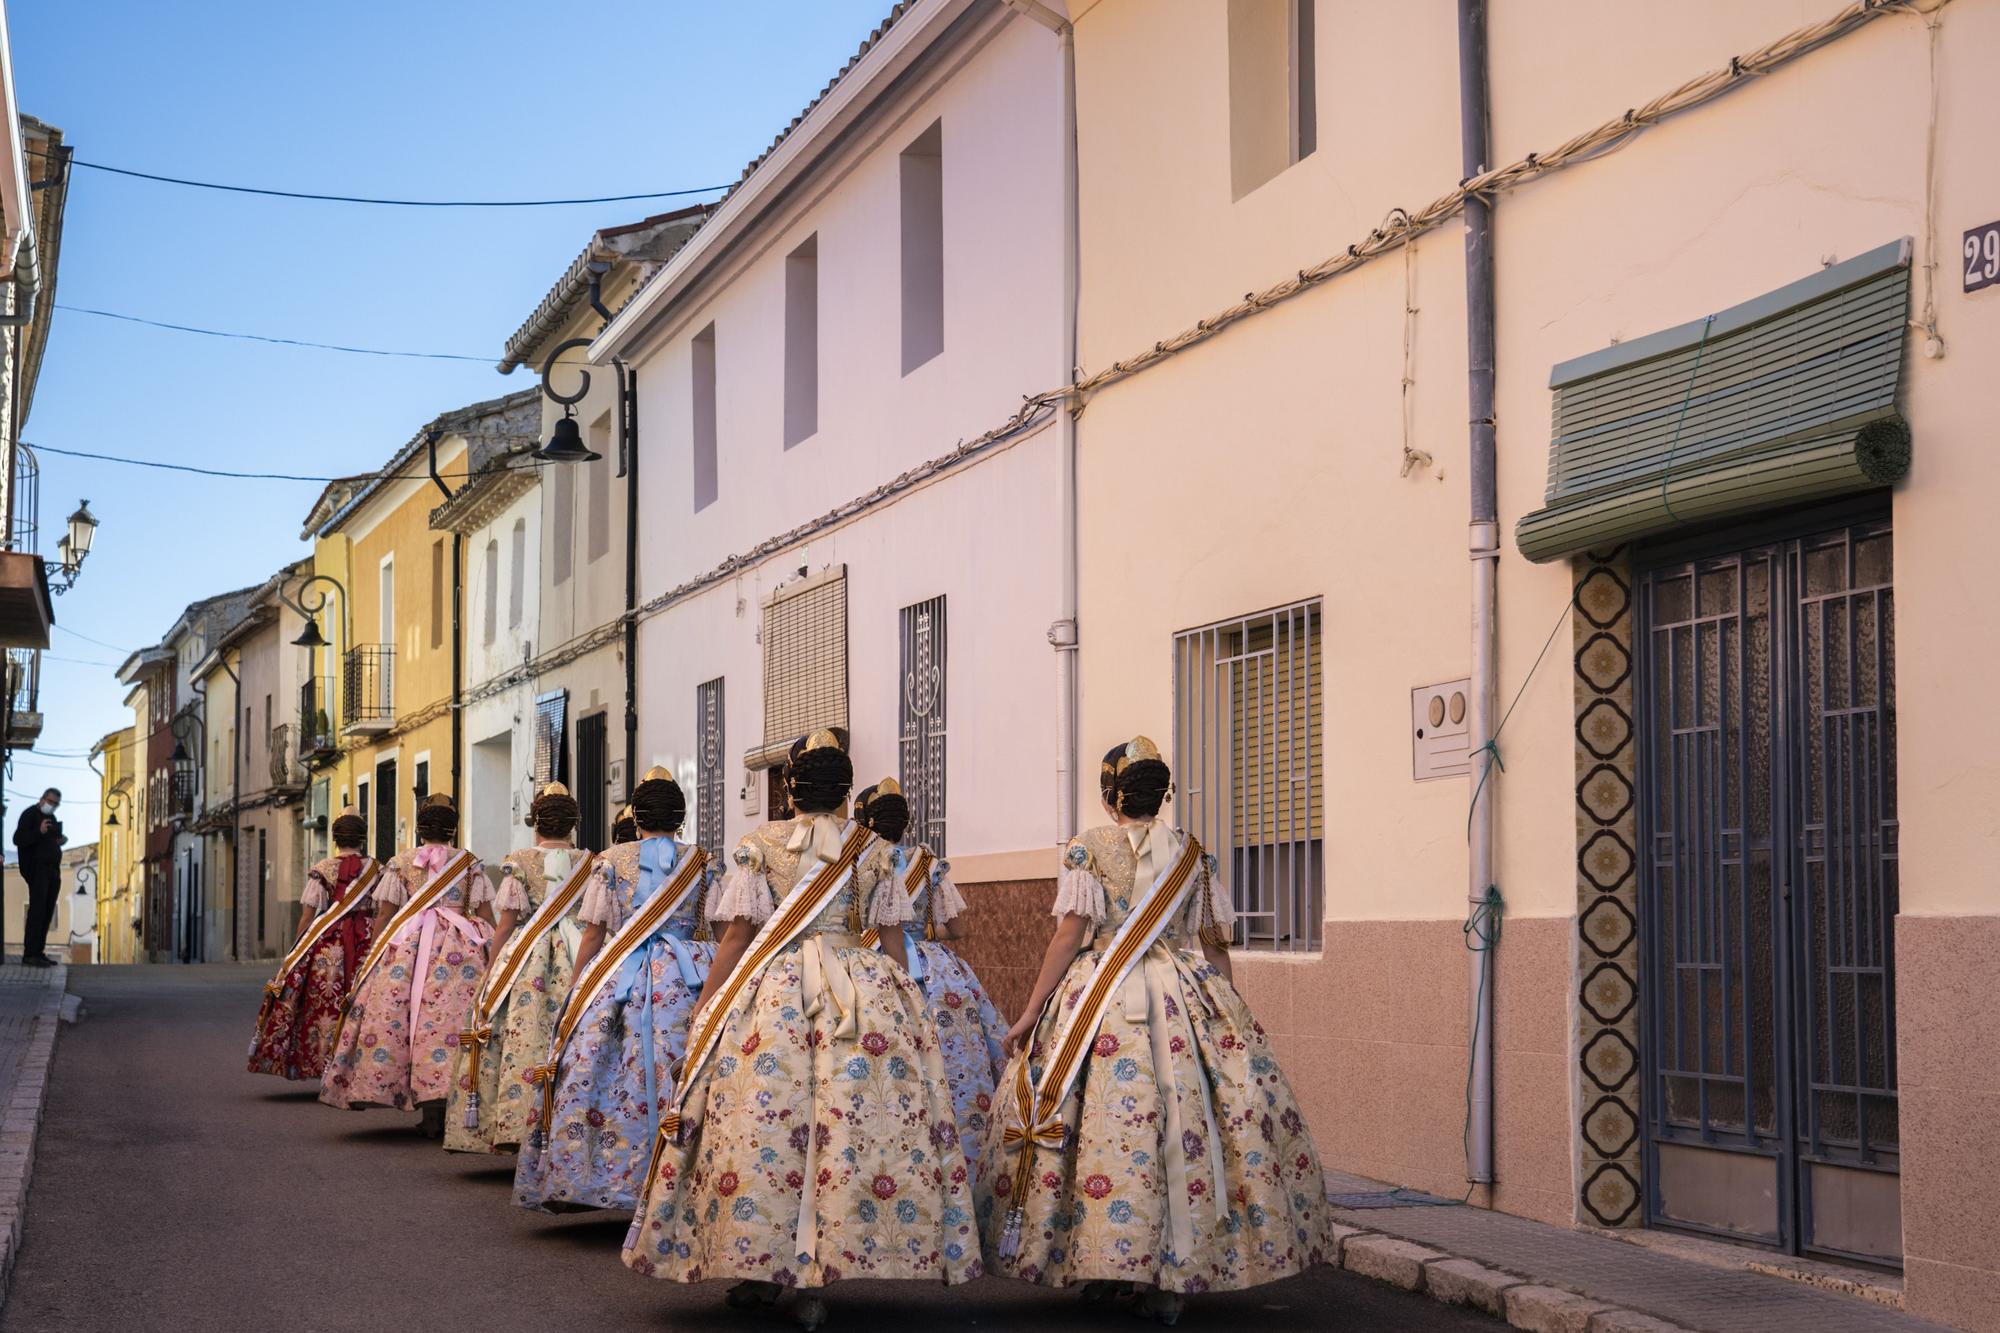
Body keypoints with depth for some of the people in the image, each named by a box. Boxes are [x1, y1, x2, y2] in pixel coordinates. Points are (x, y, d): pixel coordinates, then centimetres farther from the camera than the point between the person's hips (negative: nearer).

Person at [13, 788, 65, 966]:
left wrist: (59, 841, 7)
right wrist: (39, 832, -28)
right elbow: (18, 839, -14)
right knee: (37, 910, -14)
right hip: (37, 869, -9)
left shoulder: (52, 818, 21)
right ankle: (29, 953, -16)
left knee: (47, 913, 6)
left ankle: (38, 952, 8)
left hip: (53, 870, 9)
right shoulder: (30, 814, -5)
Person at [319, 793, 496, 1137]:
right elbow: (487, 918, 4)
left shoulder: (401, 863, 8)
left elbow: (383, 917, 6)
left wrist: (373, 960, 12)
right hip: (458, 949, 0)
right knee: (449, 1019, -3)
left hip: (406, 945, 0)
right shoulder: (470, 864, 8)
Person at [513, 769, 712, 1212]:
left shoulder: (611, 860, 4)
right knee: (676, 1077, -3)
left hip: (616, 976, 0)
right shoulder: (701, 863, 7)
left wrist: (577, 991, 10)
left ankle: (569, 1179, 8)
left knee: (597, 1075, 4)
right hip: (685, 977, 1)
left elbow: (592, 934, 4)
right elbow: (718, 934, 5)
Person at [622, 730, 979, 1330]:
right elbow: (894, 942, 8)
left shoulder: (757, 846, 4)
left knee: (758, 1122, 4)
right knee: (853, 1123, 0)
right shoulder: (874, 849, 9)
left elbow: (736, 935, 0)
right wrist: (897, 1001, 16)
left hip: (770, 986, -1)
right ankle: (815, 1277, -2)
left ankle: (759, 1268, 10)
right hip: (863, 989, 1)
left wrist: (705, 1011, 4)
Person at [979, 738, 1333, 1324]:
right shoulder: (1193, 854, 10)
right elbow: (1214, 945, 11)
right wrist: (1223, 1010, 21)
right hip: (1185, 999, 2)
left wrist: (1030, 1012, -4)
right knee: (1186, 1127, 1)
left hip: (1101, 998, -2)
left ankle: (1099, 1265, 4)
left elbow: (1070, 934, -6)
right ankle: (1170, 1281, -2)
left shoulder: (1086, 849, 1)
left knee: (1106, 1125, 1)